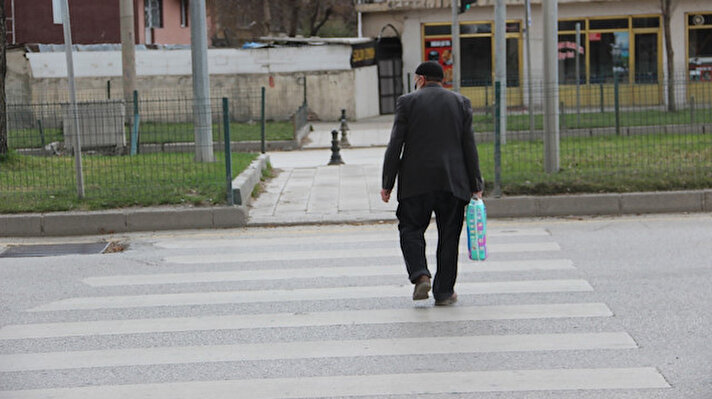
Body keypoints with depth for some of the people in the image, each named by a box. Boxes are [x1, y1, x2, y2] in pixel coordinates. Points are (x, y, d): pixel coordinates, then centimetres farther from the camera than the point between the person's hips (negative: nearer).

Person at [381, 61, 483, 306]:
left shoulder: (407, 102, 0)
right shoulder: (461, 103, 7)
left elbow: (395, 146, -4)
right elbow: (469, 147, 4)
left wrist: (387, 184, 1)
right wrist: (475, 185, 7)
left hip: (416, 181, -2)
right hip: (453, 182, 2)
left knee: (411, 229, 10)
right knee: (448, 236, 7)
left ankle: (420, 275, -10)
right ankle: (444, 292, 8)